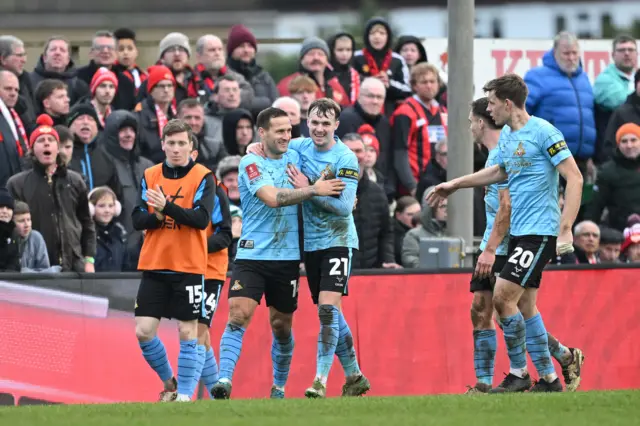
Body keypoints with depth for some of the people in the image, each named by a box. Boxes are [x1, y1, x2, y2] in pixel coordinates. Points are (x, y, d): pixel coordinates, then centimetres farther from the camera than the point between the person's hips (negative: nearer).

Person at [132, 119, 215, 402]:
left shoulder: (203, 177, -3)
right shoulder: (150, 176, 8)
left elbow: (202, 219, -15)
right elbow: (137, 220, 4)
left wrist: (167, 206, -26)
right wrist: (156, 216, -16)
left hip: (189, 267, -3)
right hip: (154, 265, 3)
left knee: (187, 332, -2)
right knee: (143, 331, -2)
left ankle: (185, 392, 8)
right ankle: (169, 382, 19)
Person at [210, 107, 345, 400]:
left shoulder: (294, 157, 9)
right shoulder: (251, 164, -9)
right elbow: (272, 198, -22)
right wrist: (314, 190, -22)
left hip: (287, 258, 4)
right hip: (252, 255, -4)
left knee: (281, 326, 10)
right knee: (238, 314, -18)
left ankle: (279, 386, 26)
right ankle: (224, 380, -24)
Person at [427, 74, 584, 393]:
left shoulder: (543, 132, -14)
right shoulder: (506, 136, 12)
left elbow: (575, 178, -16)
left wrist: (565, 228, -23)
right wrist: (455, 184, 38)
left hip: (540, 232, -9)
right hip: (518, 232, 9)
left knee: (503, 297, -12)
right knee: (525, 306, 7)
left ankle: (518, 372, -1)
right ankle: (548, 378, 11)